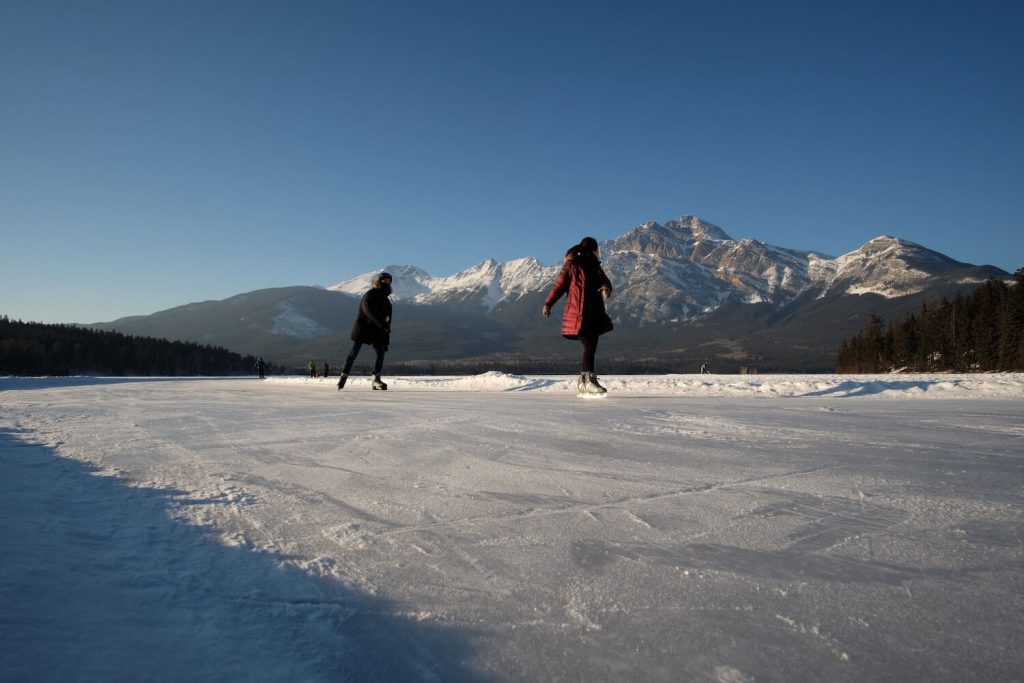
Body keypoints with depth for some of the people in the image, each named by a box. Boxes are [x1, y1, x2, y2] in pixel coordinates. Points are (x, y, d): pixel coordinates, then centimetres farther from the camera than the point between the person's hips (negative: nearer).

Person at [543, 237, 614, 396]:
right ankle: (589, 381, -12)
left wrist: (606, 288, -17)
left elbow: (605, 281, 7)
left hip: (595, 313, 7)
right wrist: (548, 304, -1)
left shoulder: (595, 266, 15)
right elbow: (559, 286, -1)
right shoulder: (571, 265, -4)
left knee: (590, 347, 7)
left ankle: (582, 382, 16)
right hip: (578, 314, -7)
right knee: (589, 346, -14)